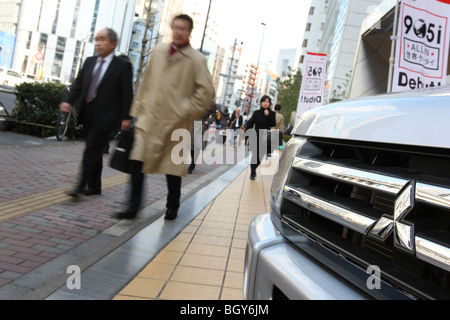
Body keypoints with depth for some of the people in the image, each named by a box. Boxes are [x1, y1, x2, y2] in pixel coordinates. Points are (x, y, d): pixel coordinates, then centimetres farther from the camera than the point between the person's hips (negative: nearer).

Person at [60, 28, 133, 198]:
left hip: (104, 117, -6)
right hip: (88, 115, 6)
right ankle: (94, 187, 23)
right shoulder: (89, 62, 12)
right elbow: (78, 85, 8)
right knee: (95, 152, 13)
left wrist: (126, 117, -11)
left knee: (91, 150, -10)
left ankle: (81, 186, -4)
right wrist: (68, 101, -9)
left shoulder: (123, 66, -4)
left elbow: (127, 93, -6)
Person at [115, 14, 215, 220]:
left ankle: (172, 208, 27)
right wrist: (138, 109, 11)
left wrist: (187, 111, -10)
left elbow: (206, 92, -6)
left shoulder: (196, 60, -3)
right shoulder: (158, 51, 11)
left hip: (175, 122, -3)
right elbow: (146, 83, 15)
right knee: (137, 161, -5)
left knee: (173, 168, 8)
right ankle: (133, 207, 5)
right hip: (149, 118, 4)